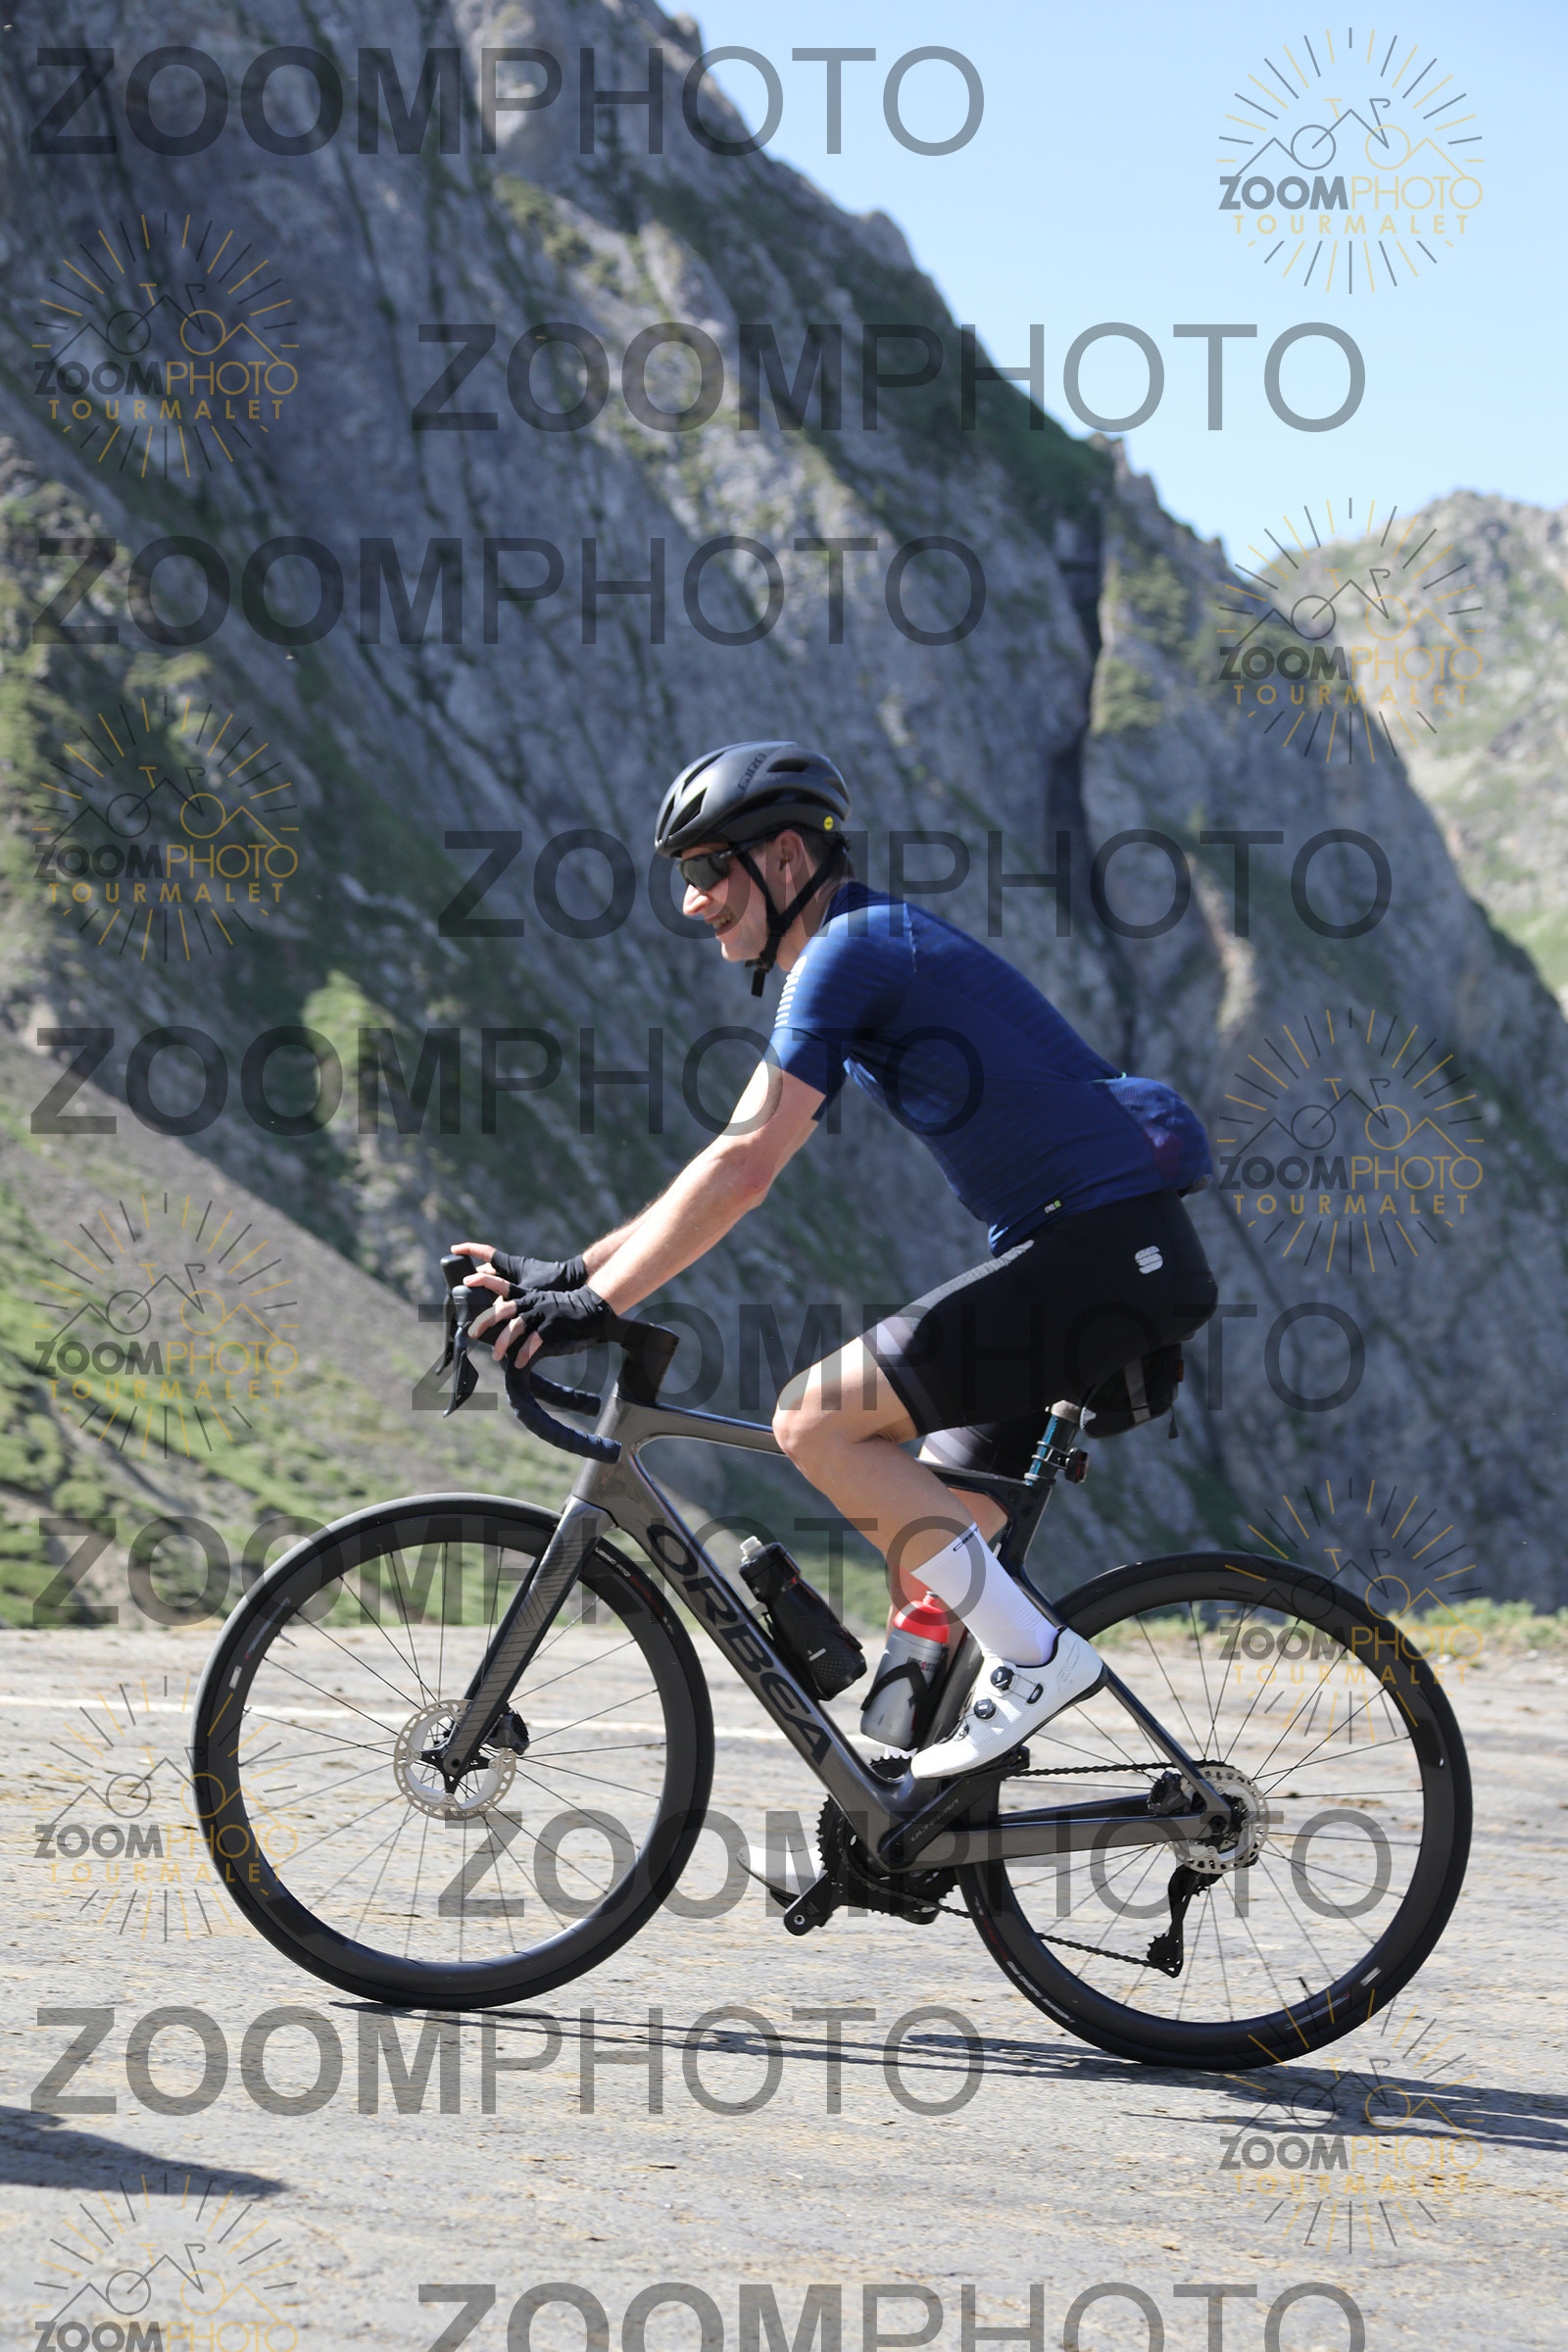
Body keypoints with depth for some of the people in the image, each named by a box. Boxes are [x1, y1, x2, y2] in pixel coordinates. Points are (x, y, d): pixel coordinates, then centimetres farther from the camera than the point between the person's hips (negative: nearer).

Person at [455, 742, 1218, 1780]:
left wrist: (596, 1306, -14)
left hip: (1106, 1250, -10)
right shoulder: (861, 956, 22)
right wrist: (565, 1273, 19)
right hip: (1112, 1258, 10)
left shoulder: (852, 948, -9)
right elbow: (738, 1164, 24)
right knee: (927, 1536, 13)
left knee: (814, 1420, -14)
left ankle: (1035, 1658, -11)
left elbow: (743, 1172, -17)